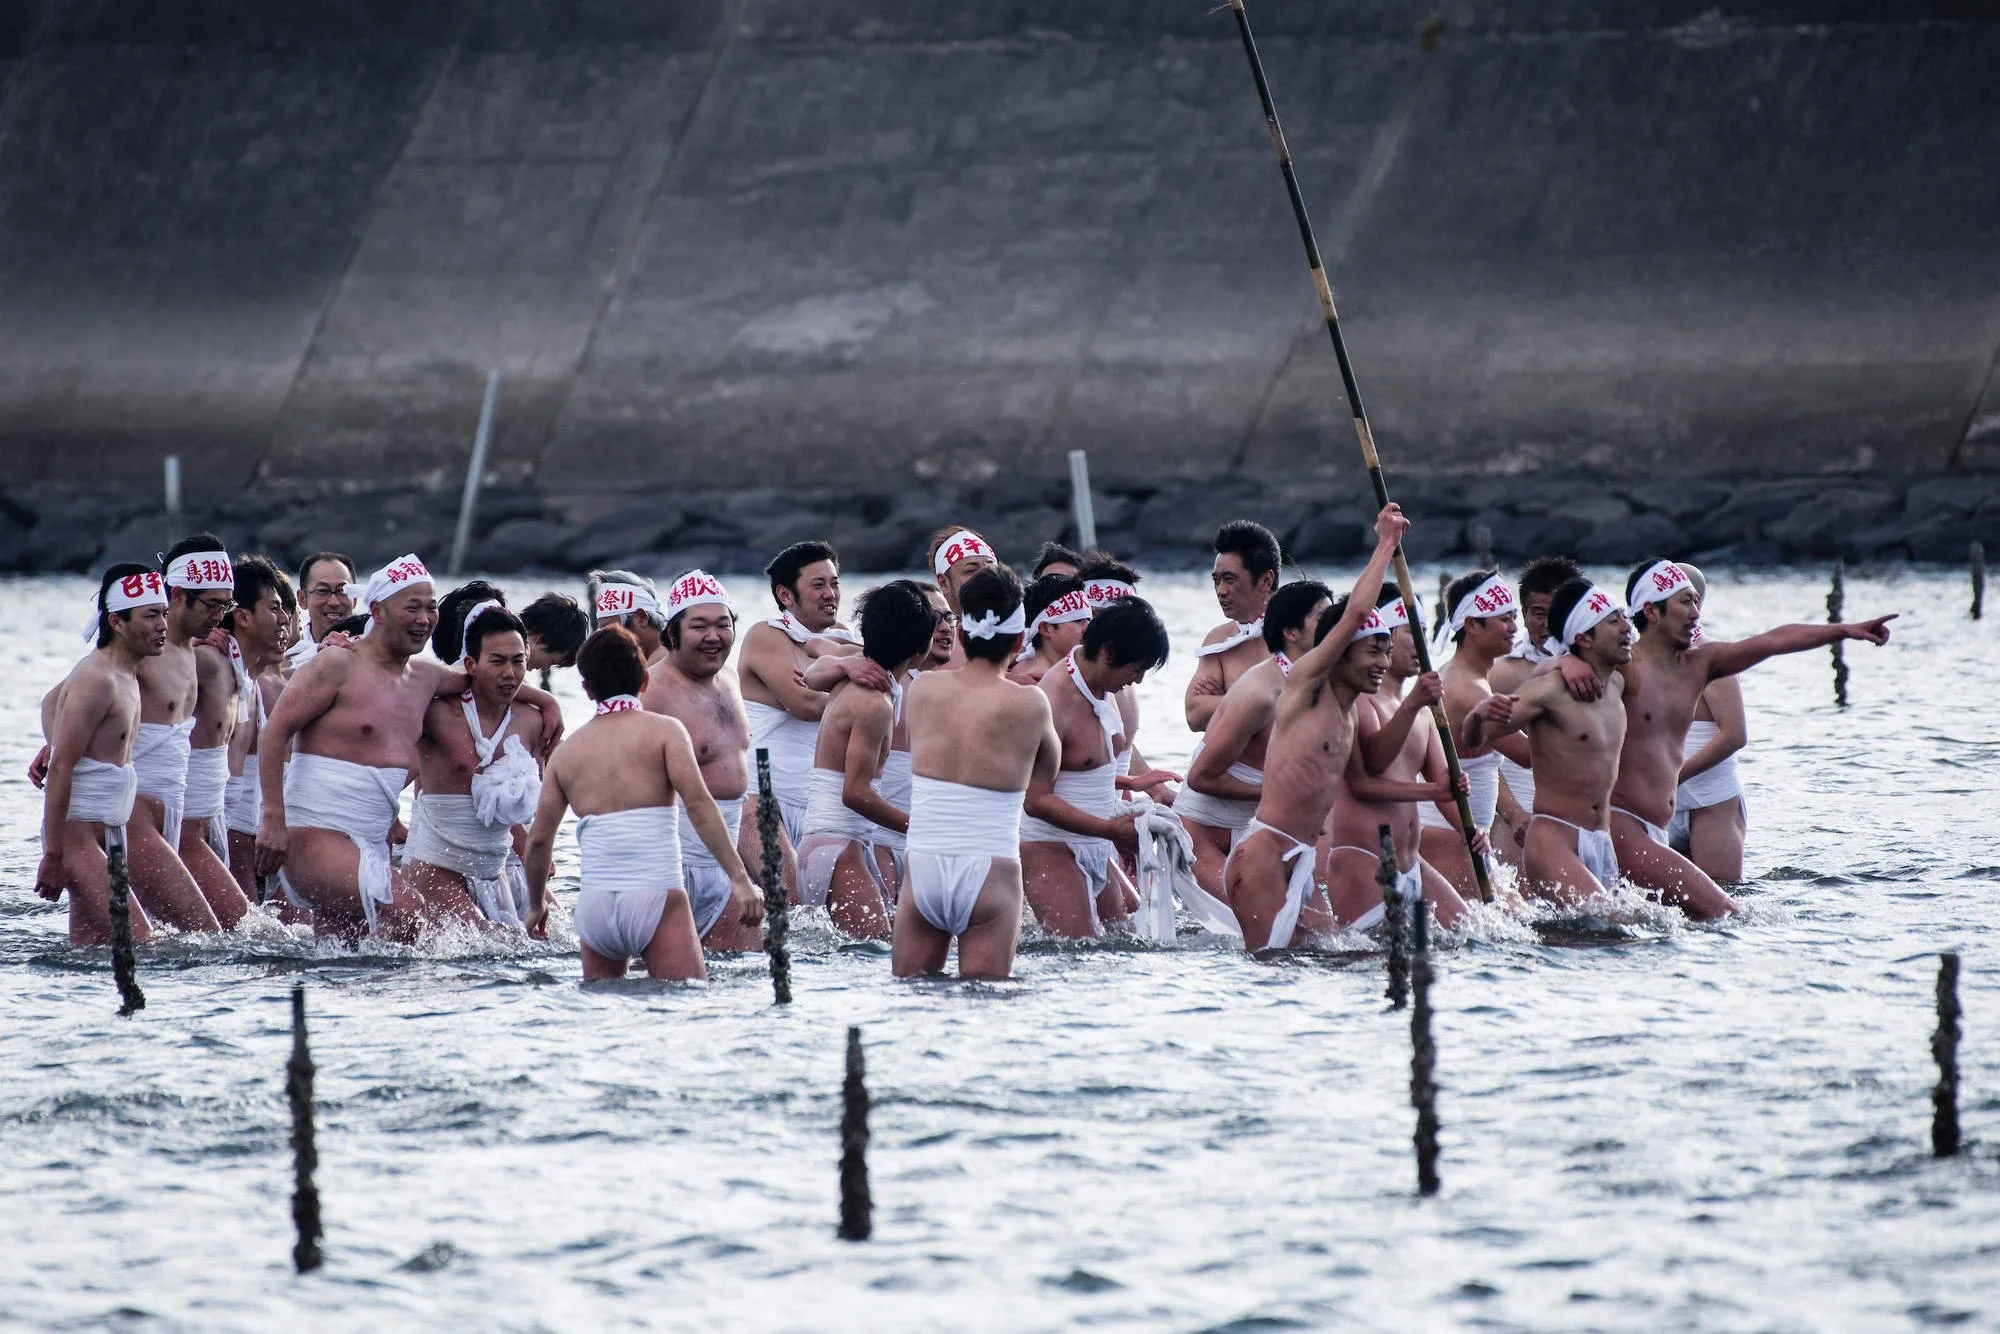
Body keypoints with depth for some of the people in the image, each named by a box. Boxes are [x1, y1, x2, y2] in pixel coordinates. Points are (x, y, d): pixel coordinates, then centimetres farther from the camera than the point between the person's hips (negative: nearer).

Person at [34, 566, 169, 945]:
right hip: (78, 836, -10)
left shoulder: (123, 674, 14)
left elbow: (52, 701, 34)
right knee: (139, 944, -18)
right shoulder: (97, 679, -16)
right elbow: (60, 768, -19)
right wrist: (52, 855, -21)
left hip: (101, 837, 10)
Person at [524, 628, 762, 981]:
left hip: (595, 906, 4)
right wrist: (739, 879, -9)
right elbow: (698, 803, -8)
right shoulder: (662, 730, 4)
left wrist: (536, 904, 31)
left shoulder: (566, 751, 15)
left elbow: (539, 838, 16)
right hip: (656, 897, -4)